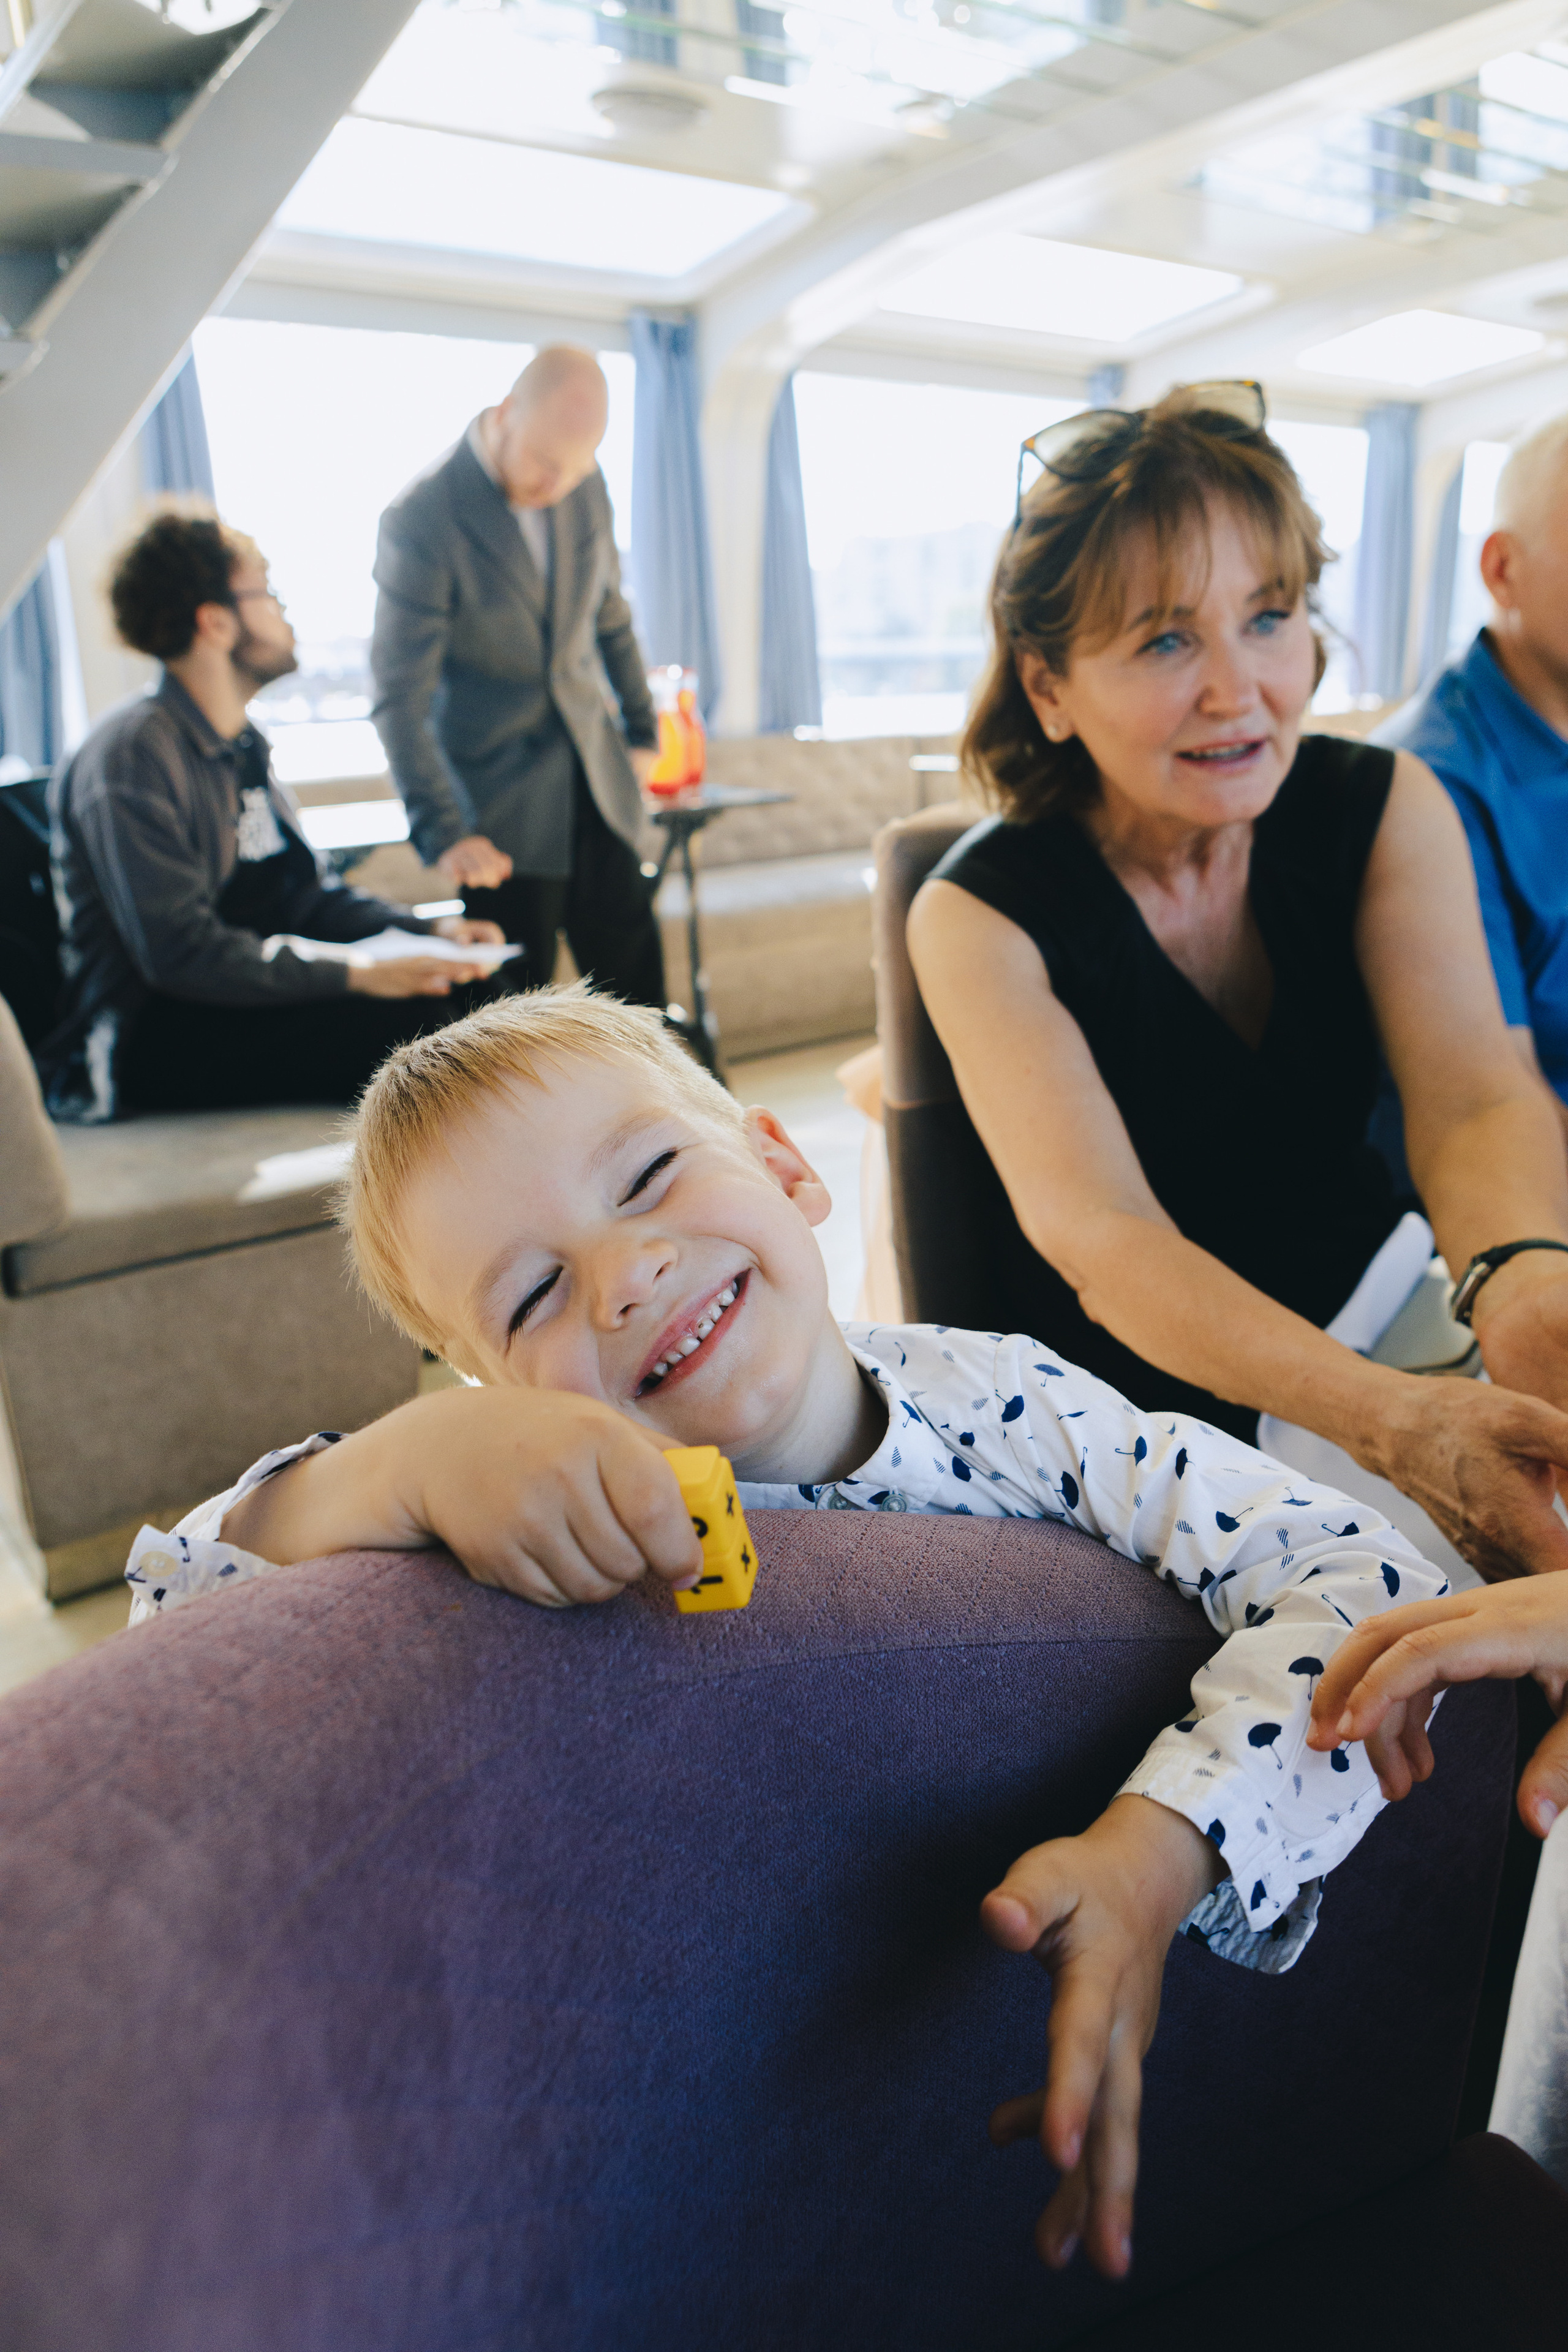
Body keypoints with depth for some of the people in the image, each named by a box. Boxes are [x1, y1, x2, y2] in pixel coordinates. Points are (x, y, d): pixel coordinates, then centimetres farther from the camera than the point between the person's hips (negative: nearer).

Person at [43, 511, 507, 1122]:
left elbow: (301, 894, 16)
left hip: (241, 994, 10)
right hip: (145, 1041, -9)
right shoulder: (132, 754, -17)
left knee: (466, 987, -4)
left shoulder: (242, 744, 14)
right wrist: (356, 976, -28)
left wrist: (428, 930, 1)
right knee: (409, 1020, -27)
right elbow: (180, 952, -24)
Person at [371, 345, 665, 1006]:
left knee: (639, 990, 8)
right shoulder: (421, 518, -17)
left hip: (598, 789, 5)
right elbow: (400, 694, -18)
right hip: (503, 814, -5)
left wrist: (641, 729, 22)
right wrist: (442, 833, -25)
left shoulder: (585, 483, 1)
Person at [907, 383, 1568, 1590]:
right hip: (1144, 1402, -4)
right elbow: (1100, 1233, -27)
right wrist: (1387, 1420, -44)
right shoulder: (982, 914, -15)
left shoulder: (1386, 810, -4)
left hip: (1382, 1303, 4)